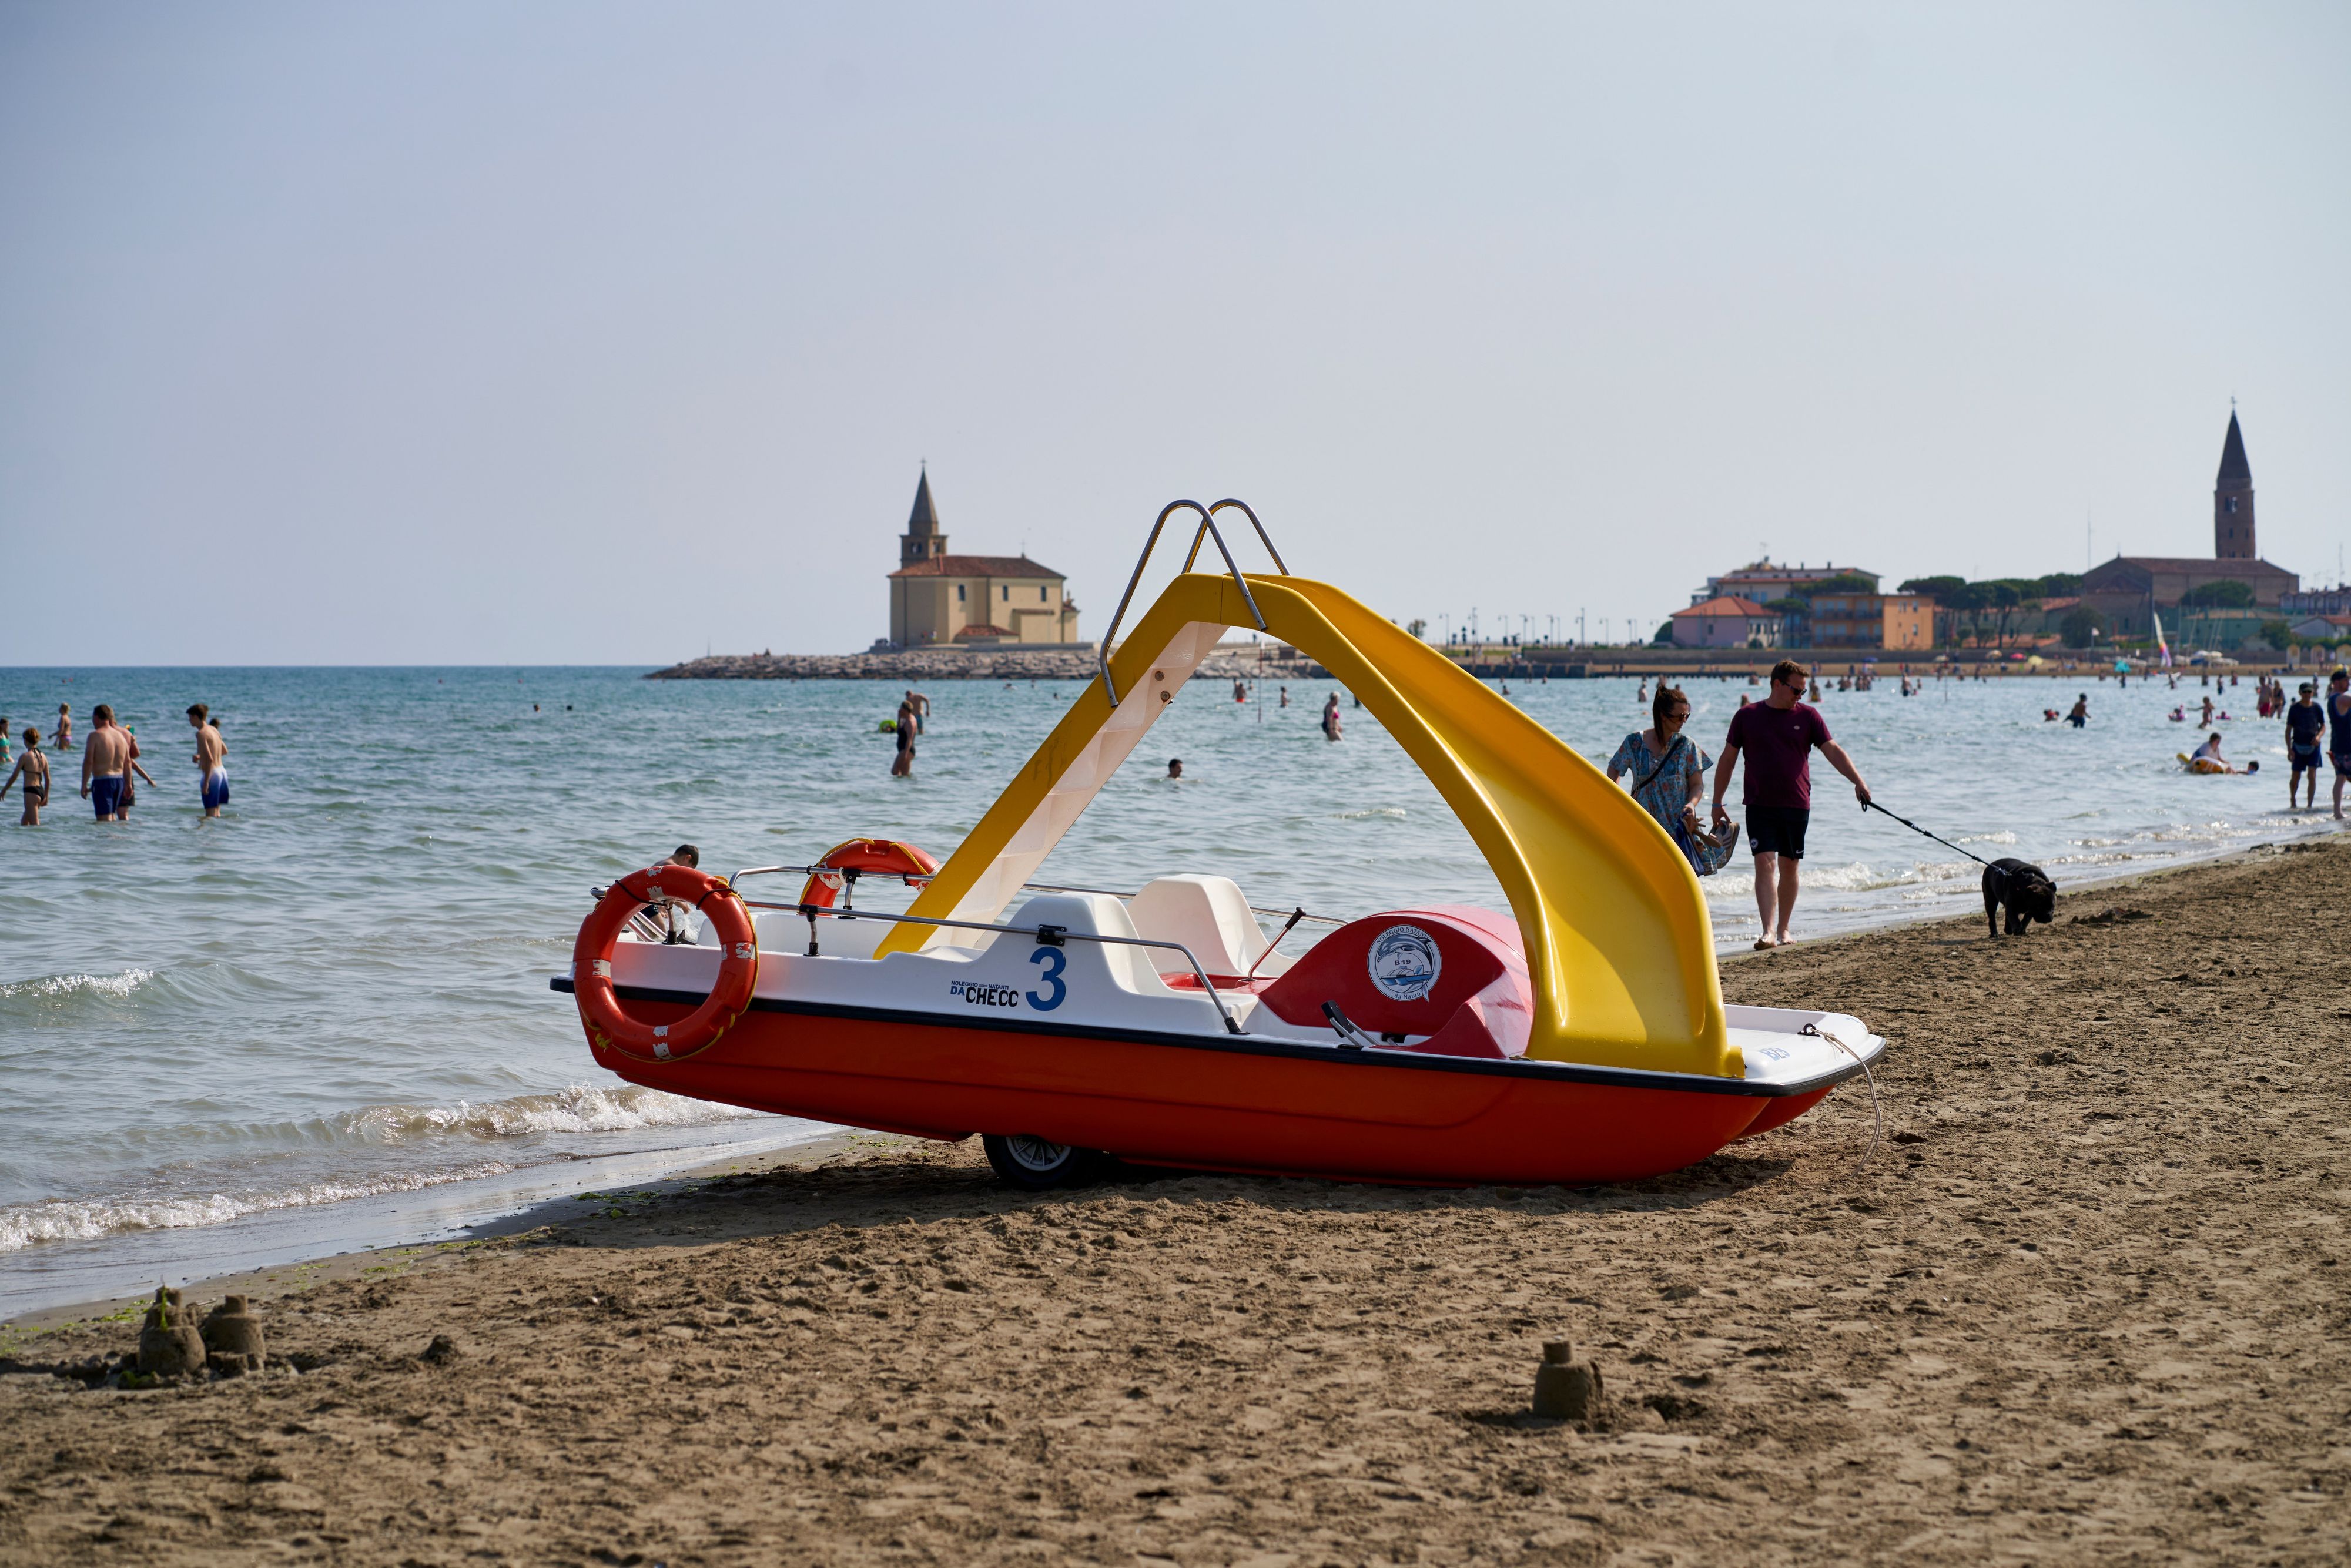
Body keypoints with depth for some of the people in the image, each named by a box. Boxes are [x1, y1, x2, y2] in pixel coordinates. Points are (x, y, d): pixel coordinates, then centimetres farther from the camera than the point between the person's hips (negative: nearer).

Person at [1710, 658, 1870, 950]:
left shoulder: (1808, 716, 4)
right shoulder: (1747, 716, 3)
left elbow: (1833, 751, -1)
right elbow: (1727, 760, 7)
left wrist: (1858, 781, -15)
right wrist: (1717, 804, 6)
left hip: (1797, 806, 1)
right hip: (1760, 805, -1)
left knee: (1788, 868, 8)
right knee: (1765, 864, -12)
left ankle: (1783, 931, 20)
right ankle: (1768, 932, -19)